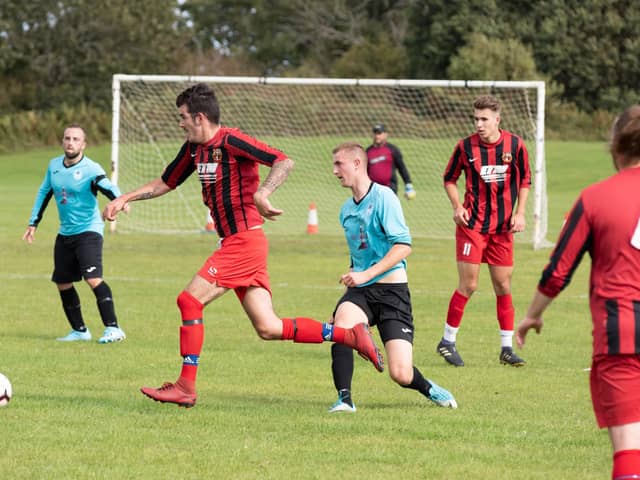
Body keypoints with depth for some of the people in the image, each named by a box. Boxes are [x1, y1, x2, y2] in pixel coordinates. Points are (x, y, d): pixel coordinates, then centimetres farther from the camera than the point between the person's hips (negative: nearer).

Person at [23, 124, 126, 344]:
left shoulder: (90, 169, -16)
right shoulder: (54, 165, 5)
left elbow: (107, 187, -33)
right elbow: (44, 192, 19)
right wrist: (33, 223, 20)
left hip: (88, 230, -7)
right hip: (65, 233, 7)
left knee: (93, 278, -23)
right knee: (62, 283, 11)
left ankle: (113, 328, -21)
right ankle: (79, 331, 25)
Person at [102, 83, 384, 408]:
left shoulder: (230, 142, -13)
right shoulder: (194, 148, 14)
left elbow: (284, 162, -21)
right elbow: (166, 183, 27)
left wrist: (261, 194, -33)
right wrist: (125, 199, 18)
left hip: (244, 240, -9)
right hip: (234, 243, 9)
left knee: (190, 300, -10)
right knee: (268, 328, 3)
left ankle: (186, 386, -6)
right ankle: (352, 336, 7)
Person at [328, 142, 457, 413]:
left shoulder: (382, 197, -8)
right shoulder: (346, 210, 15)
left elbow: (403, 246, -17)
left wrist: (366, 274, -22)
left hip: (391, 288, -6)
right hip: (360, 290, 6)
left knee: (400, 374, -11)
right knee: (342, 322, -31)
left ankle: (430, 390, 23)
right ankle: (344, 399, -24)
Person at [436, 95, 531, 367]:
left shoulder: (515, 145, -1)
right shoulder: (465, 147, -4)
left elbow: (525, 180, 11)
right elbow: (449, 179, 9)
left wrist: (519, 213, 0)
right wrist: (457, 206, -6)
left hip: (503, 227, 2)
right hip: (472, 224, -2)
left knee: (503, 286, 5)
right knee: (468, 285, -5)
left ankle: (507, 347, 12)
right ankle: (447, 342, 8)